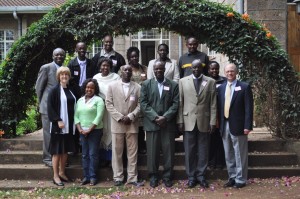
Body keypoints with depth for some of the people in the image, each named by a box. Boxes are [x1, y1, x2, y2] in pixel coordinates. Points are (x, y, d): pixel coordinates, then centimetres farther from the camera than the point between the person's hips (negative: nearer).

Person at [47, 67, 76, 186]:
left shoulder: (71, 90, 13)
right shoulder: (55, 90, -6)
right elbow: (50, 107, -12)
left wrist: (74, 121, 11)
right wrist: (58, 120, -19)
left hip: (69, 125, 6)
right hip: (59, 125, -6)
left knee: (66, 150, 11)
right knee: (57, 151, -2)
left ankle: (62, 173, 21)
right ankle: (55, 176, 4)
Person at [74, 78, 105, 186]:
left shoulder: (98, 100, -3)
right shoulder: (80, 100, 13)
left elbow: (99, 117, -12)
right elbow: (76, 116, 10)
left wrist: (89, 129, -14)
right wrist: (80, 129, -3)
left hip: (95, 131, -5)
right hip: (82, 131, 5)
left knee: (93, 154, -3)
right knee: (85, 155, 8)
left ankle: (93, 177, 4)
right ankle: (86, 176, 14)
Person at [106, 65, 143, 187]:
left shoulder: (138, 87, 5)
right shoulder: (112, 86, 5)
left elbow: (140, 105, 1)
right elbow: (109, 104, 0)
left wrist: (130, 117, -12)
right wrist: (120, 117, -11)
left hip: (132, 124, 0)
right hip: (117, 124, 0)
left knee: (132, 152, 3)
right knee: (117, 152, 4)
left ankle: (132, 178, 10)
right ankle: (118, 177, 12)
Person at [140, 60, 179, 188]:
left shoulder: (173, 85, 8)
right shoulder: (146, 84, 8)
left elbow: (175, 104, 0)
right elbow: (143, 104, -1)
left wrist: (165, 117, -13)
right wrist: (155, 117, -12)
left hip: (168, 124, 0)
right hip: (151, 123, 0)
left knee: (168, 151, 3)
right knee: (152, 151, 3)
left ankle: (167, 176, 14)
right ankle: (153, 176, 15)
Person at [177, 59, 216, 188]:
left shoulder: (210, 82, 5)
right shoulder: (183, 81, 6)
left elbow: (213, 104, 2)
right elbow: (180, 102, 3)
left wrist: (213, 122, -3)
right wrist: (180, 121, -2)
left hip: (204, 121, 0)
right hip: (188, 121, 0)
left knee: (203, 151, 5)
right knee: (189, 151, 4)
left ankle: (201, 175, 16)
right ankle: (191, 176, 14)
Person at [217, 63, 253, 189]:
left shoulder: (244, 87, -3)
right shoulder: (220, 88, 10)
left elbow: (249, 108, -7)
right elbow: (219, 107, 11)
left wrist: (247, 126, -14)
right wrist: (219, 124, 4)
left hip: (238, 125, -5)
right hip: (224, 125, 5)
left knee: (240, 155, 2)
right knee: (228, 155, 13)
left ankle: (240, 180, 12)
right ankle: (232, 178, 24)